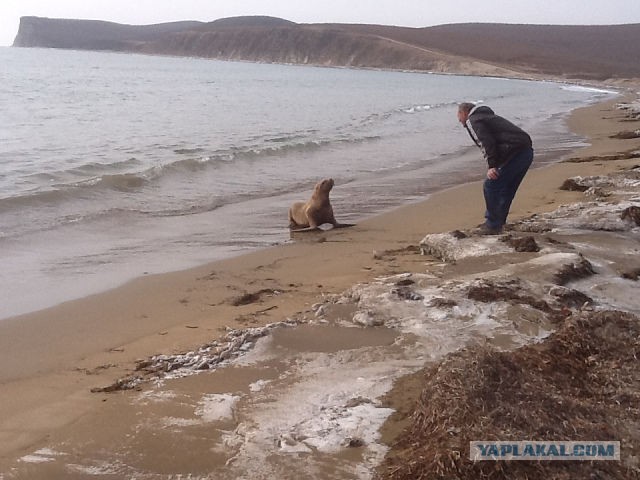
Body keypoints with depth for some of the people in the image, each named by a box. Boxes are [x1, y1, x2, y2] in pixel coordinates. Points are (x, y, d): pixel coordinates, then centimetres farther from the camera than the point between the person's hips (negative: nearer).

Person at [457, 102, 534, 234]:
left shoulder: (472, 121, 1)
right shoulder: (487, 116, 31)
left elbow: (486, 143, -15)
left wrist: (492, 166, -19)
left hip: (515, 153, -10)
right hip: (527, 151, 10)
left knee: (491, 187, -4)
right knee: (506, 189, 19)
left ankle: (493, 226, 1)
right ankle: (498, 222, 28)